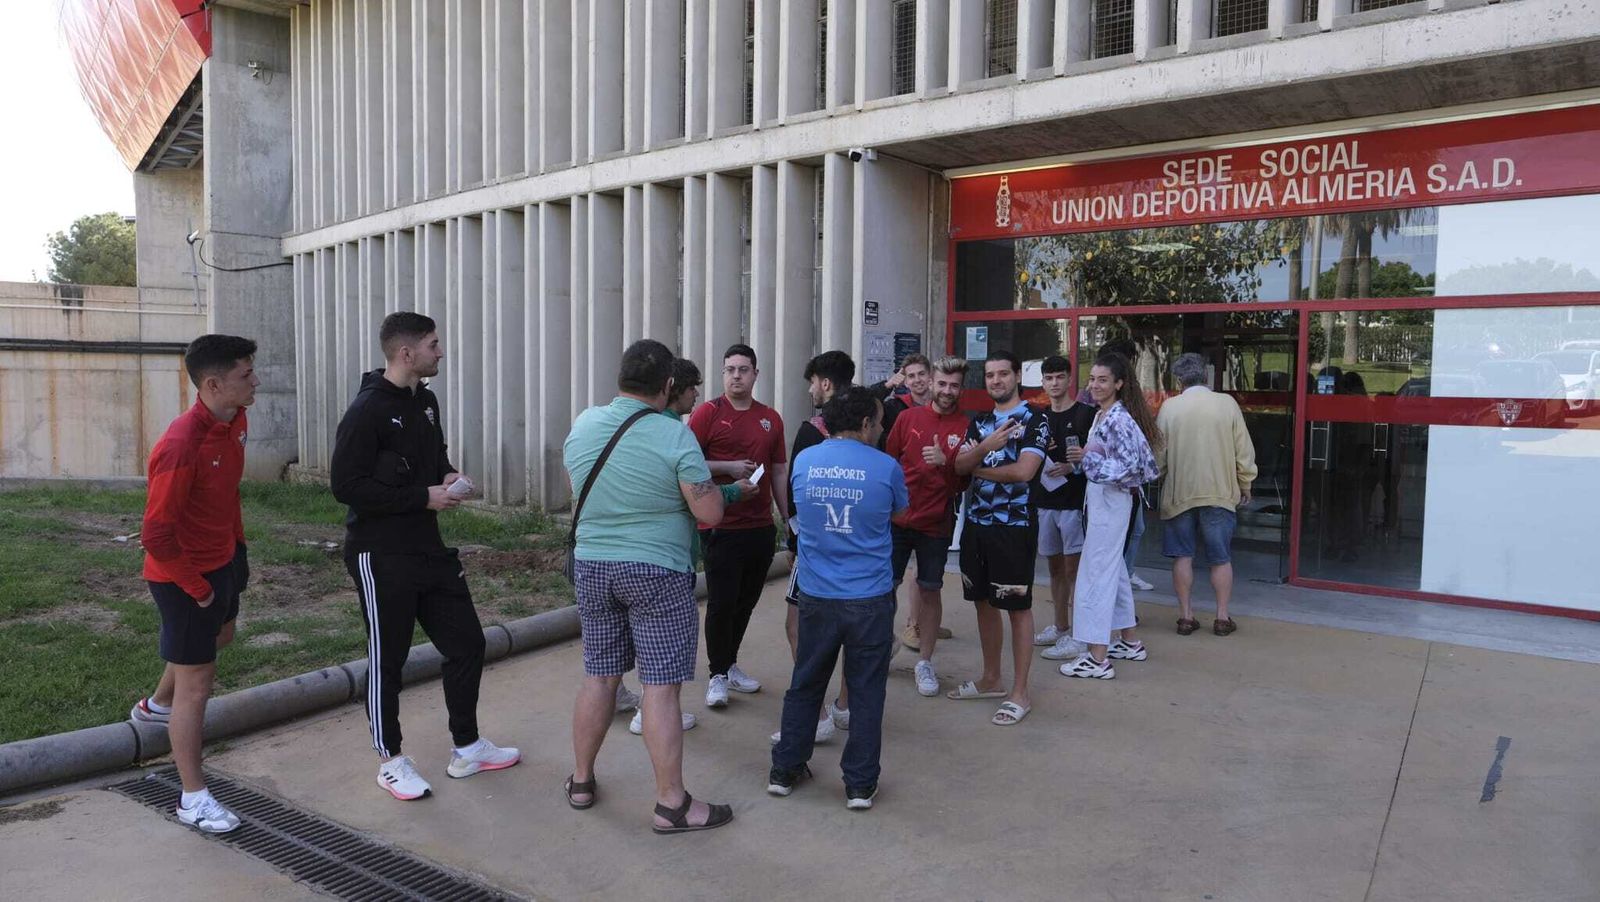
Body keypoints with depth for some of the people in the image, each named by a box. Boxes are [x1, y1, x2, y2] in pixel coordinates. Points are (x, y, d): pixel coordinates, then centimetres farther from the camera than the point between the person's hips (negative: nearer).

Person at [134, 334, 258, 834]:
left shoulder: (236, 421, -5)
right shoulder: (181, 447, -32)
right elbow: (156, 536, -28)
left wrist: (238, 544, 13)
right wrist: (197, 587, -18)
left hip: (224, 558, 9)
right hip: (184, 574, -9)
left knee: (219, 635, 33)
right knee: (197, 682, 0)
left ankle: (157, 705, 60)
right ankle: (193, 798, 15)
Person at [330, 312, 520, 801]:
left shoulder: (426, 401, 9)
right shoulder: (367, 411, -16)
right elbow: (345, 484, -20)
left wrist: (447, 477, 0)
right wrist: (424, 497, -20)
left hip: (429, 548, 8)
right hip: (381, 555, -8)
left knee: (466, 642, 11)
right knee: (387, 659, 6)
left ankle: (466, 748, 27)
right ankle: (391, 760, 24)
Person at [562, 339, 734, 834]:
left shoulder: (582, 425, 2)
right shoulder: (675, 436, -15)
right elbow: (710, 513, -14)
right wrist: (703, 481, 5)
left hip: (592, 567, 5)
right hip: (656, 572, -5)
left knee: (598, 677, 17)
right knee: (661, 688, 0)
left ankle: (581, 781, 29)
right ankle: (672, 803, 8)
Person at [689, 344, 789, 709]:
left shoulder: (771, 418, 11)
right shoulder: (707, 413, -4)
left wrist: (788, 517, 14)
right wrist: (729, 467, -18)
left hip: (761, 527, 5)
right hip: (723, 527, -5)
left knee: (746, 601, 12)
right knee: (721, 603, -2)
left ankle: (730, 665, 28)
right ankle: (717, 675, 12)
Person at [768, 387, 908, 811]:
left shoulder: (804, 460, 0)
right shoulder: (885, 467, -9)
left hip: (816, 596, 3)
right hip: (870, 598, -3)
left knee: (805, 685, 17)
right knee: (866, 691, 9)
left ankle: (784, 770, 26)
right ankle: (860, 784, 16)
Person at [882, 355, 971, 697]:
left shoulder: (966, 427, -3)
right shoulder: (909, 417, 1)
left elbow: (967, 478, -4)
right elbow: (888, 460, 9)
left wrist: (945, 462, -22)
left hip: (937, 524, -1)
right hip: (898, 518, 1)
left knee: (930, 590, 8)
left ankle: (925, 661, 22)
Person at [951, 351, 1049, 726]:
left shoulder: (1034, 420, -6)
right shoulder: (980, 421, 13)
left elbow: (1023, 470, -18)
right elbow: (960, 465, 3)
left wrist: (978, 467, -5)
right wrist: (985, 447, -17)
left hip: (1013, 525, -6)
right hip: (976, 522, 6)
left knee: (1018, 607, 1)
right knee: (984, 602, 14)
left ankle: (1019, 693, 8)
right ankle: (991, 679, 28)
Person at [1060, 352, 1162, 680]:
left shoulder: (1119, 419, -18)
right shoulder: (1102, 414, 10)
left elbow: (1131, 467, -22)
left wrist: (1088, 457, -21)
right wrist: (1079, 462, 6)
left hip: (1111, 502, -10)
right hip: (1102, 499, 10)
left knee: (1097, 573, -7)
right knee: (1113, 569, 18)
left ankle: (1098, 659, -2)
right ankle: (1130, 642, 31)